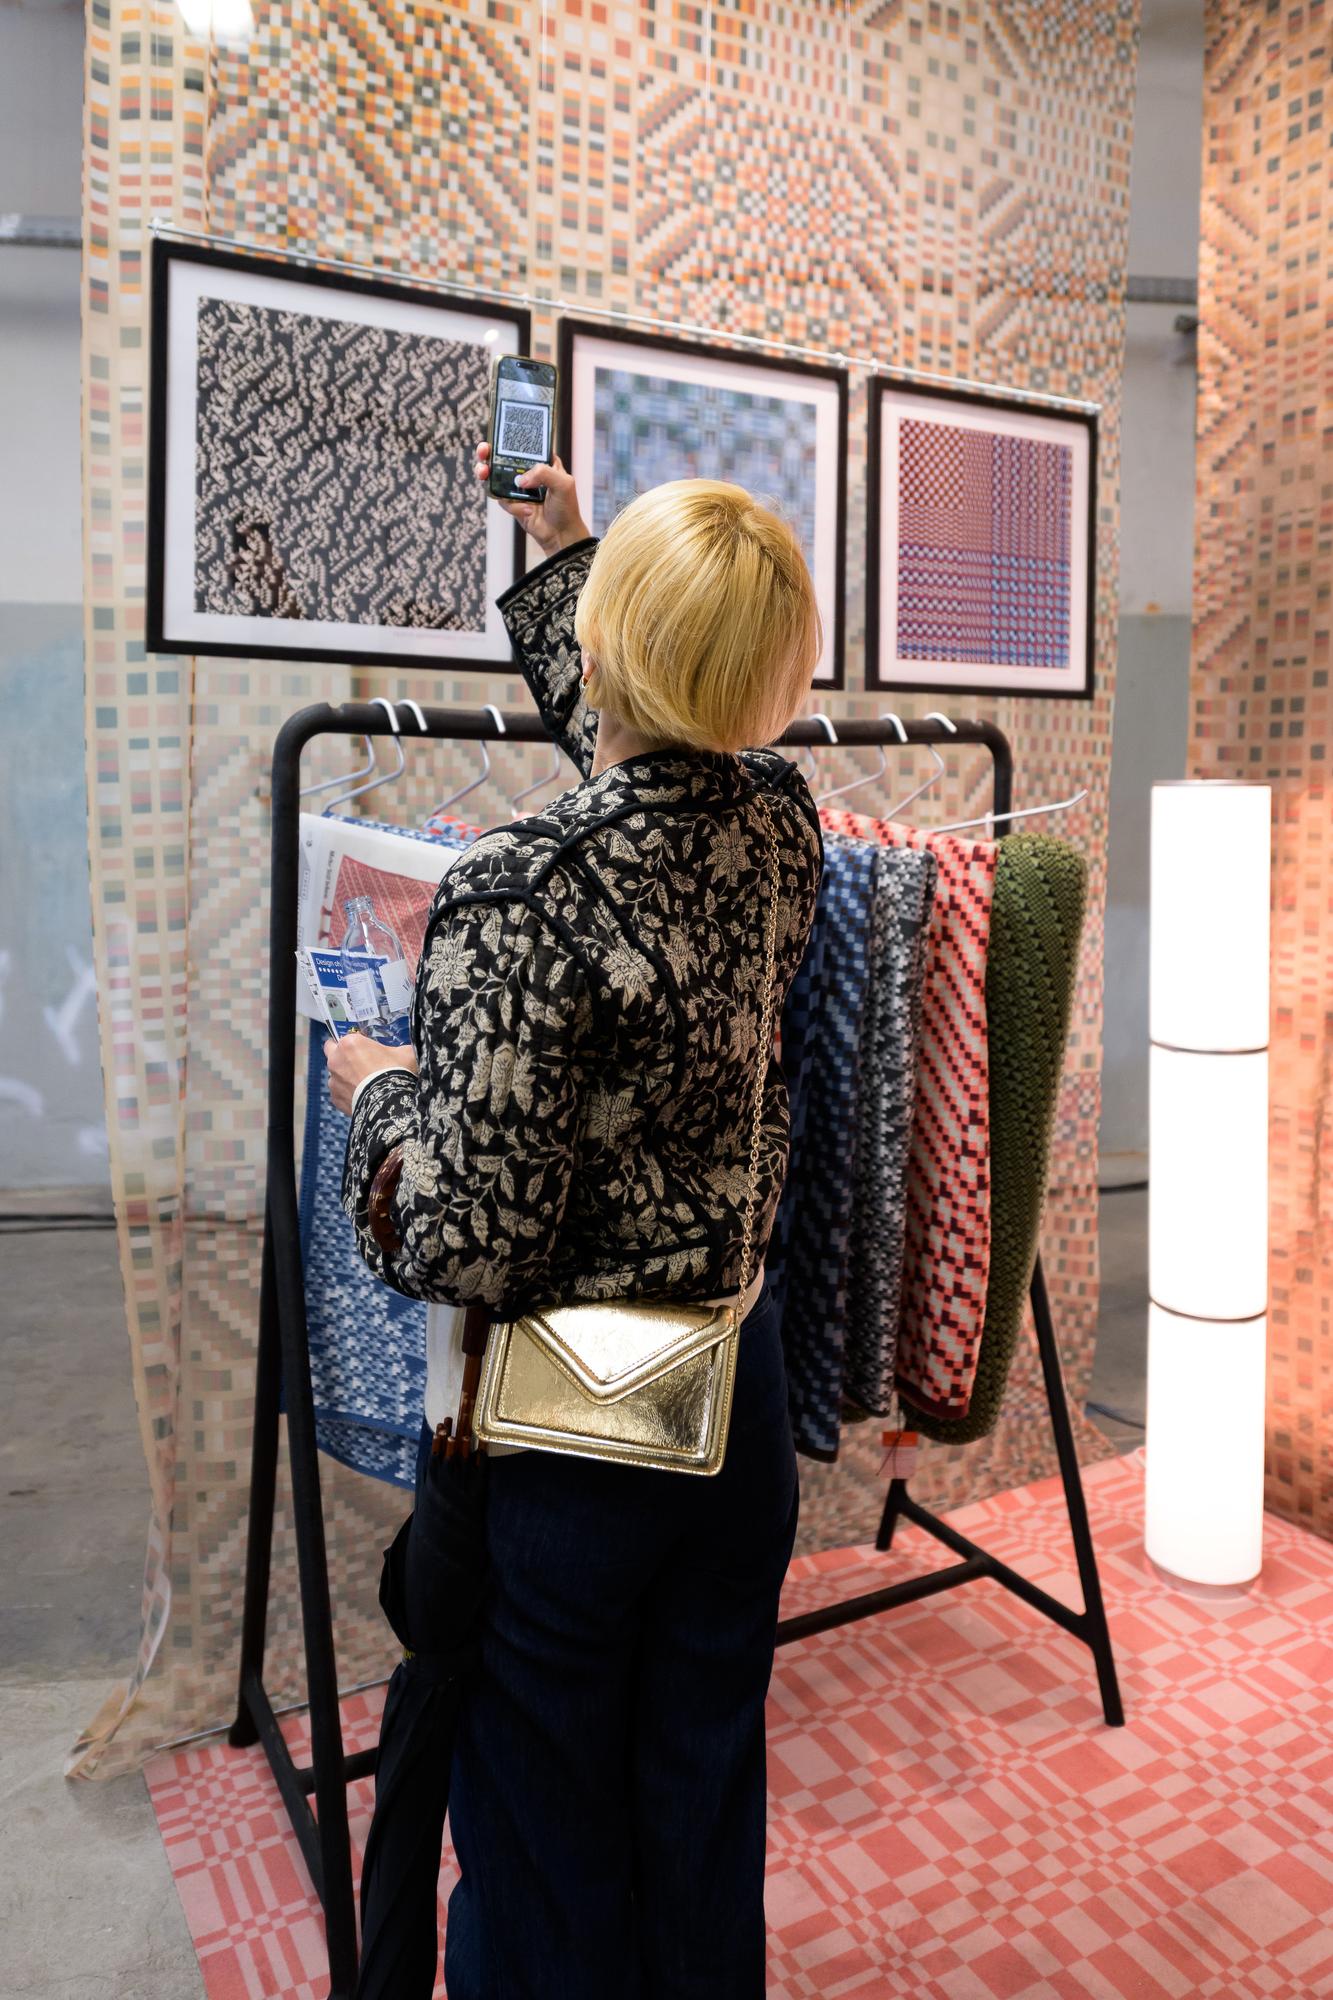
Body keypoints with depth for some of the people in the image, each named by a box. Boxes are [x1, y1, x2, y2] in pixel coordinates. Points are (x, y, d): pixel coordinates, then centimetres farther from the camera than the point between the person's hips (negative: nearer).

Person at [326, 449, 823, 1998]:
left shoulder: (515, 900, -27)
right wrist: (560, 548, 27)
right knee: (706, 1799, 27)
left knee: (546, 1838, 20)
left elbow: (467, 1244, -24)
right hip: (738, 1391, 6)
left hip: (556, 1432, -6)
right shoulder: (781, 826, -6)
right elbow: (647, 768, 17)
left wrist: (378, 1088, -5)